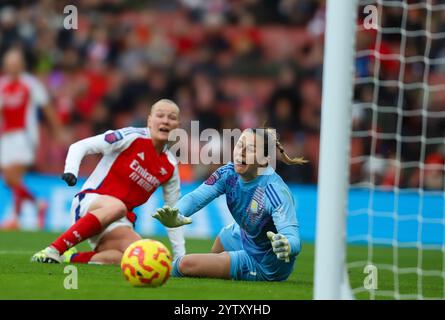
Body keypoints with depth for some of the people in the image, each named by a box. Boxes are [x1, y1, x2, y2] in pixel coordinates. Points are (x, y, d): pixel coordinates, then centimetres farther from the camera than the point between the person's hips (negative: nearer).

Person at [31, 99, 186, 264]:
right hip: (90, 203, -5)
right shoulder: (132, 137, -7)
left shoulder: (170, 167, 8)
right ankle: (53, 250, -34)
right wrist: (70, 170, -26)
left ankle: (72, 258, -17)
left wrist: (180, 256, 13)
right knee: (116, 206, -42)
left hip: (118, 223, 5)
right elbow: (80, 146, -8)